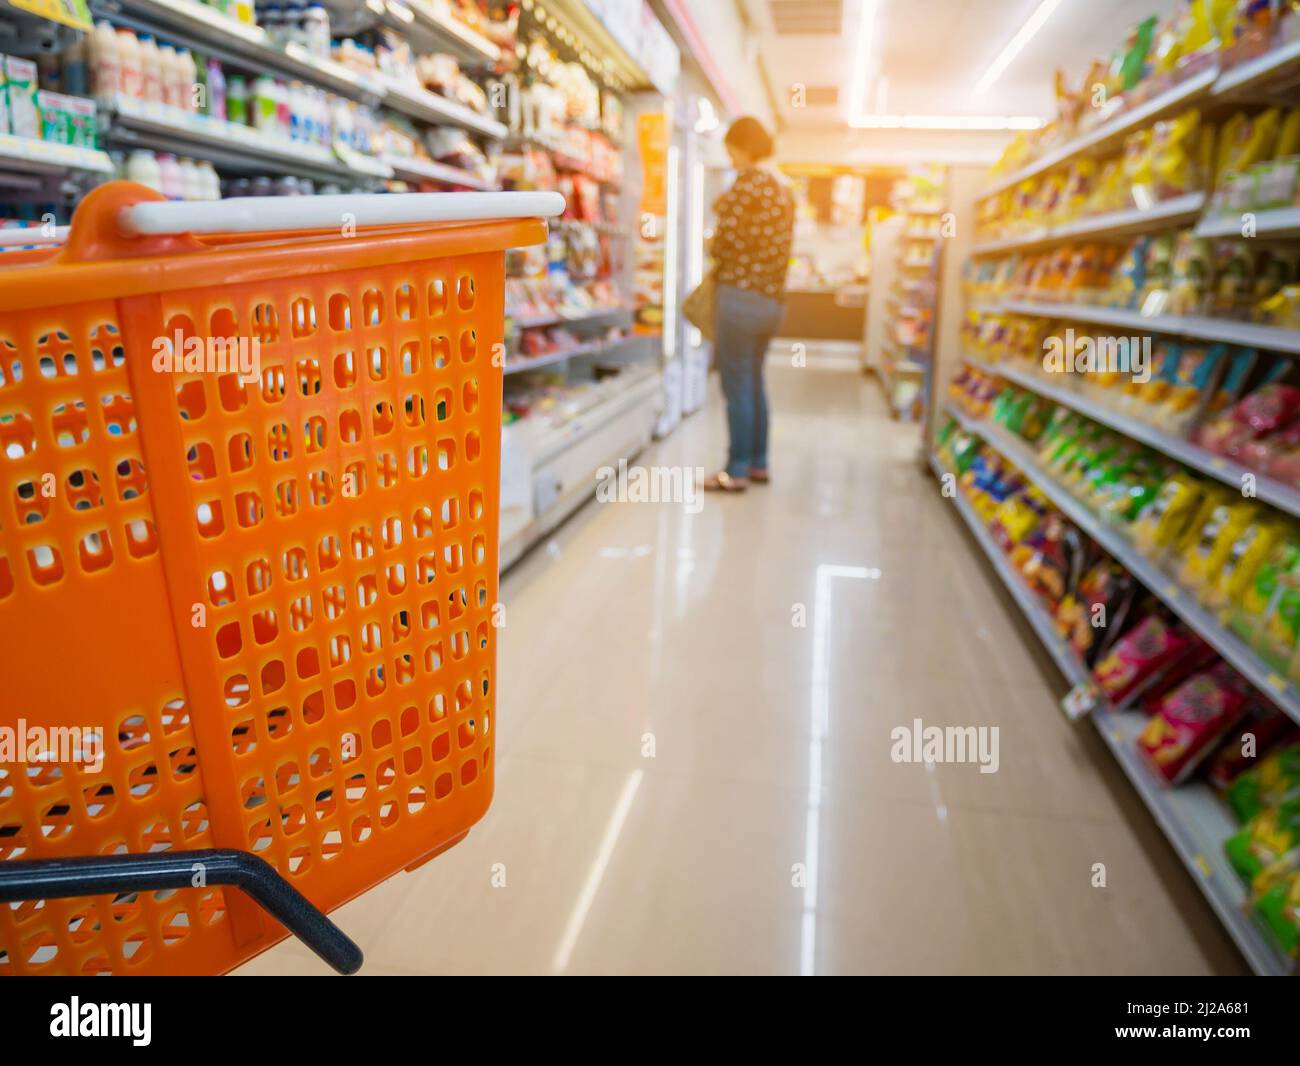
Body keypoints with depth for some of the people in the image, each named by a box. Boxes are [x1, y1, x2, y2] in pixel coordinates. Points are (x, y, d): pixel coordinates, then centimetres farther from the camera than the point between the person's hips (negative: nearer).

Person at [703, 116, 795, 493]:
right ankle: (758, 462, 21)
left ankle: (737, 471, -2)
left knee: (736, 383, -6)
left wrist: (713, 248, 8)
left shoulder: (749, 179, -10)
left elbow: (728, 232, -13)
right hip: (773, 296, 9)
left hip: (742, 292, -9)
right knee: (754, 380, 15)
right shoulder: (783, 187, 19)